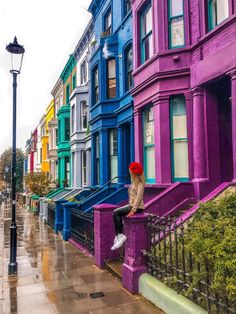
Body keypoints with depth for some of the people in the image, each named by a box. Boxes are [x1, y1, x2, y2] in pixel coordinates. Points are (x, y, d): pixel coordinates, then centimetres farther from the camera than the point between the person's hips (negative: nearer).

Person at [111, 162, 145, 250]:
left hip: (138, 207, -9)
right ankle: (118, 236, -4)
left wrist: (133, 210, -24)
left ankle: (120, 236, -10)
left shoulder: (140, 182, -11)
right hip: (132, 205, 9)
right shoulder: (134, 182, 15)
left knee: (116, 213, -13)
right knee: (116, 213, -1)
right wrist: (131, 207, 6)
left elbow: (139, 196, -19)